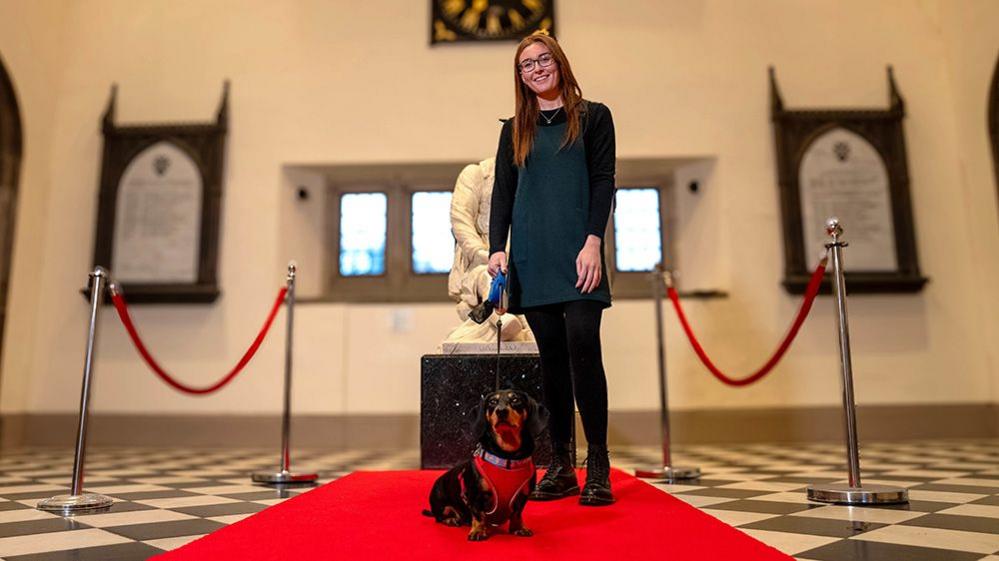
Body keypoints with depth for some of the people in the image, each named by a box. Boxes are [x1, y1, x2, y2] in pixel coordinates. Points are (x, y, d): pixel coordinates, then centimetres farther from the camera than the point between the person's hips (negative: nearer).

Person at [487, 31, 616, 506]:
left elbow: (603, 182, 2)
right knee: (551, 356, 3)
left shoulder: (593, 117, 10)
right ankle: (561, 465, 9)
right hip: (531, 258, 3)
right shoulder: (515, 129, 18)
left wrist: (593, 242, -11)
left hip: (577, 255, -3)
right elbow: (502, 192, 14)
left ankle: (598, 466, -5)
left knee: (583, 346, -14)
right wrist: (497, 248, 1)